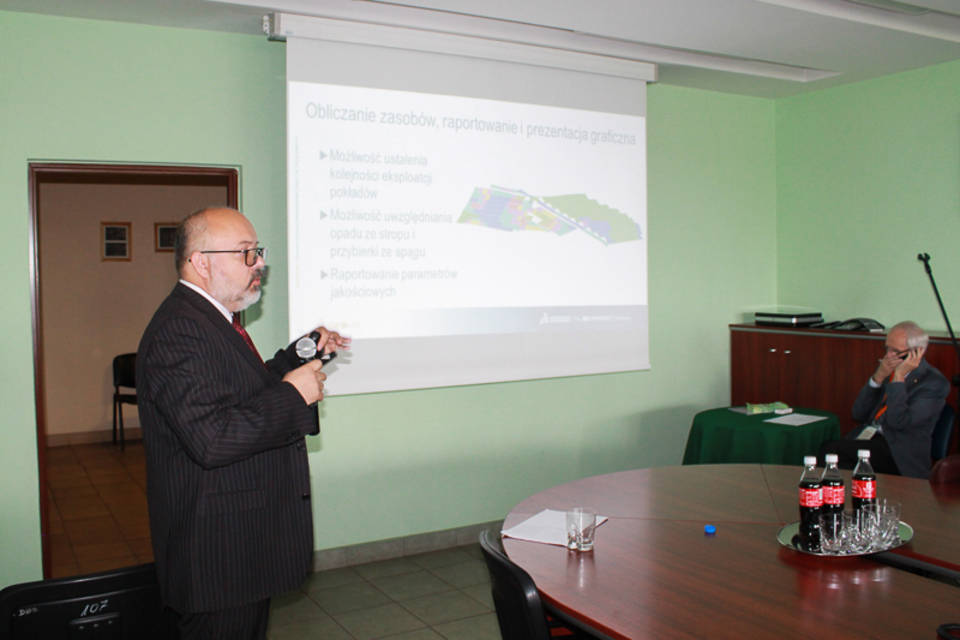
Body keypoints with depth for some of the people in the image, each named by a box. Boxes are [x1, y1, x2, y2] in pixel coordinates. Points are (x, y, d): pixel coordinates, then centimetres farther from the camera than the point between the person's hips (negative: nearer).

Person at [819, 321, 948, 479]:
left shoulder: (934, 382, -5)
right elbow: (859, 415, 9)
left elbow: (898, 422, -18)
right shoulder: (887, 370, 15)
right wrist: (878, 377, -2)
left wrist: (898, 377, -14)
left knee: (830, 449, -26)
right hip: (869, 439, 6)